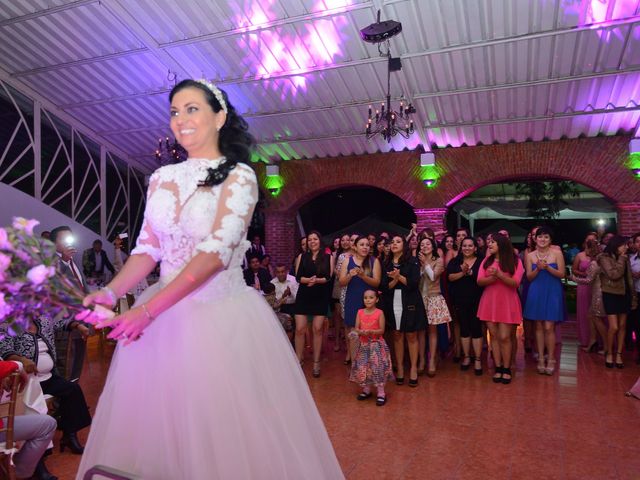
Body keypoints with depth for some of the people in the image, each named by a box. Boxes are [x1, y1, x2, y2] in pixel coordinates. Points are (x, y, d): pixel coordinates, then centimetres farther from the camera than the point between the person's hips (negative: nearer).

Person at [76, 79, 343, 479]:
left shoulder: (239, 175, -7)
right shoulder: (162, 178, 10)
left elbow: (217, 251, -18)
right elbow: (148, 248, 9)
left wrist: (148, 309, -24)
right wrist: (112, 291, -9)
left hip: (223, 317, -5)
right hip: (165, 316, 5)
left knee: (226, 425, 4)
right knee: (158, 424, 13)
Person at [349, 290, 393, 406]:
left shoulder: (379, 313, -8)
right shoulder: (360, 312, 3)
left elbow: (382, 330, -9)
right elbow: (356, 328, 2)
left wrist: (371, 331, -23)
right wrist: (360, 332, -19)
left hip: (376, 344, -4)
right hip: (363, 344, 4)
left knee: (378, 368, -7)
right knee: (362, 368, 6)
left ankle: (381, 393, 4)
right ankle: (366, 390, 24)